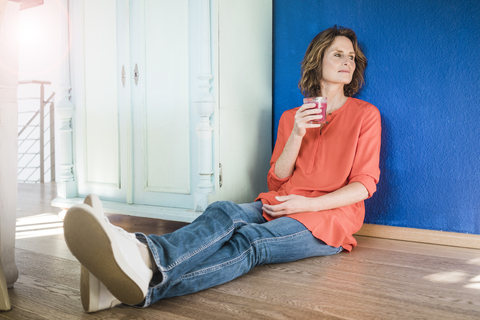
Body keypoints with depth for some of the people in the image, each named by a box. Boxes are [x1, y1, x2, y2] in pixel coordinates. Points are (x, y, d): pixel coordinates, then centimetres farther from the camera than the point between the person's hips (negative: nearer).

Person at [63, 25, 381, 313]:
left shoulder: (365, 114, 7)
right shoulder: (291, 117, 17)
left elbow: (364, 184, 0)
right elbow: (277, 177, 9)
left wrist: (307, 204, -14)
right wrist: (296, 134, -7)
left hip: (329, 216, -3)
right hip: (279, 205, 4)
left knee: (249, 240, -35)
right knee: (223, 212, -31)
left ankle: (149, 284, -61)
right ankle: (143, 252, -60)